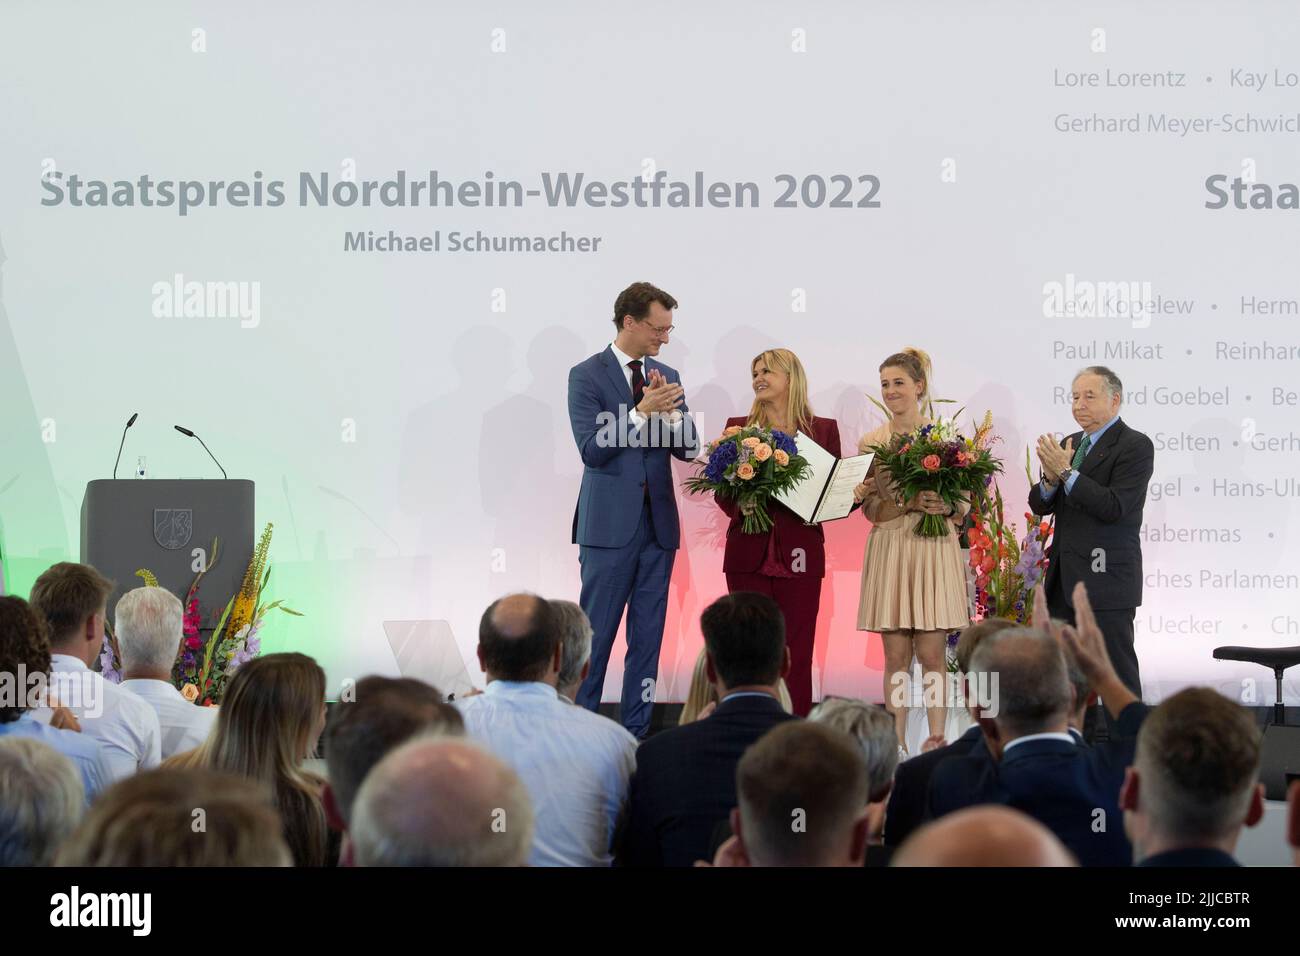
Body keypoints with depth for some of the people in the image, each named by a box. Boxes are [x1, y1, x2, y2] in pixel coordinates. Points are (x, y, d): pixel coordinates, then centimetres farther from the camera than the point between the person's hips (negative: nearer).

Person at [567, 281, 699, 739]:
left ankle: (636, 731, 13)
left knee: (648, 633, 8)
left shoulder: (667, 376, 12)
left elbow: (688, 448, 8)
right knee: (595, 632, -2)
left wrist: (670, 410, -10)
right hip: (610, 524, -5)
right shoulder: (587, 375, -5)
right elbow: (592, 450, -13)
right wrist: (642, 411, -21)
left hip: (658, 524, 6)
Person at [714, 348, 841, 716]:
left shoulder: (824, 430, 7)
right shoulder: (738, 427, 9)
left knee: (796, 652, -1)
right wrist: (739, 506, -11)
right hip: (749, 552, 1)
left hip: (800, 554, -1)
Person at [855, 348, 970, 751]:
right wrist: (915, 502, -17)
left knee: (932, 654, -2)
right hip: (891, 552, 1)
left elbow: (966, 505, 6)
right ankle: (897, 741, 5)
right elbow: (872, 510, -1)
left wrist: (948, 506, -17)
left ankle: (936, 740, 2)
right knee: (896, 655, 2)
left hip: (936, 552, -1)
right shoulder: (871, 442, 6)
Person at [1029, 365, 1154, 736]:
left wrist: (1066, 472, -21)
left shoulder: (1134, 446, -9)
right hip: (1065, 579, 8)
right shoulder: (1069, 444, 15)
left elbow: (1114, 507, -20)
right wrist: (1051, 478, -9)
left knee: (1118, 673, -5)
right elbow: (1039, 504, 12)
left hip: (1106, 578, -8)